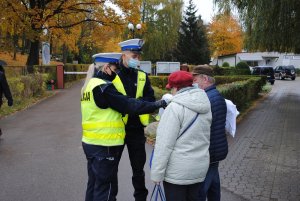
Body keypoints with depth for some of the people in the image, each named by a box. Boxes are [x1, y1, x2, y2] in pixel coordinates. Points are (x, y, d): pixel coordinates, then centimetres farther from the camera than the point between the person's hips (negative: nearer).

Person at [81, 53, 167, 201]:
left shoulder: (89, 85, 12)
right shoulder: (103, 87, -18)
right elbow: (129, 105, -20)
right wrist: (157, 104, -13)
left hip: (91, 143, 10)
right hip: (104, 145, -10)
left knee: (94, 185, 20)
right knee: (105, 188, 2)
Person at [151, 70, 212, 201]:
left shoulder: (175, 107, -18)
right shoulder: (206, 106, 4)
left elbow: (165, 144, -20)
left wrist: (157, 173, -12)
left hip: (177, 171, -7)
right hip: (200, 168, 7)